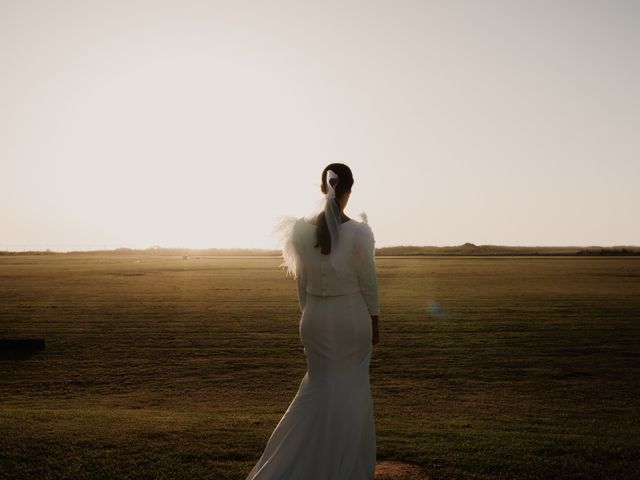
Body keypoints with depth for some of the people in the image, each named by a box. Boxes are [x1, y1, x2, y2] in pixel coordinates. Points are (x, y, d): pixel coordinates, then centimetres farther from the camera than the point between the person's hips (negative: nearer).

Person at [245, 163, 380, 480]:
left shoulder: (303, 231, -6)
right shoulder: (359, 232, -15)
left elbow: (302, 281, 3)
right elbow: (368, 282, -7)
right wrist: (374, 322, 5)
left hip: (316, 318, 3)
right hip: (352, 317, -3)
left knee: (318, 385, 19)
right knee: (352, 389, 13)